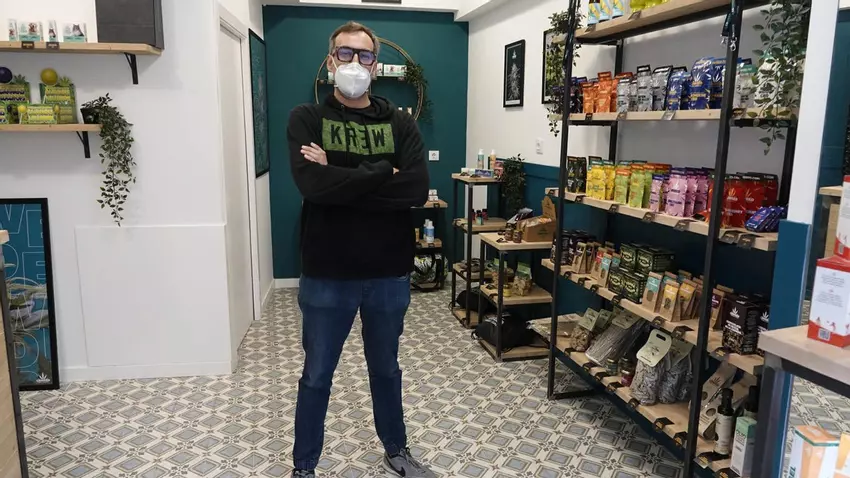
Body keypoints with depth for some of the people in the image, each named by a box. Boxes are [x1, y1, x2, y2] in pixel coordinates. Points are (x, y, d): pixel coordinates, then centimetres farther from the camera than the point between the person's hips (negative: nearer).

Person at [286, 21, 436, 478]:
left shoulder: (400, 123, 1)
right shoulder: (306, 119, -4)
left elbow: (417, 189, -16)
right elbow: (312, 184, -22)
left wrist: (340, 181, -18)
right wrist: (383, 172, -16)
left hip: (389, 275, 2)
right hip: (326, 276, -2)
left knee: (386, 369, 22)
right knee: (316, 377, 14)